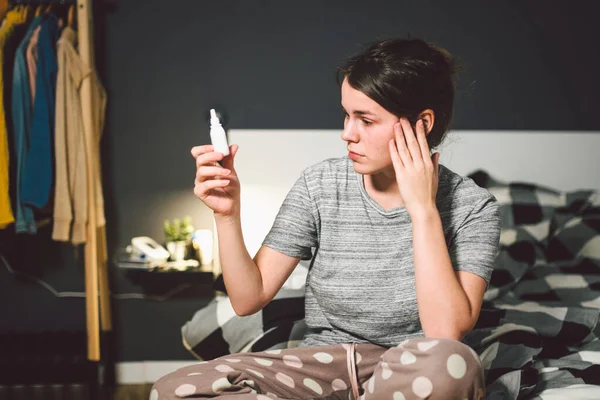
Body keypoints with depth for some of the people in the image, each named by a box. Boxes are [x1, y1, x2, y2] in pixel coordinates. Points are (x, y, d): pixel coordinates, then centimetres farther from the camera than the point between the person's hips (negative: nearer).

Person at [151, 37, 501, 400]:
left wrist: (423, 210, -23)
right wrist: (228, 213, -17)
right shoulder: (320, 185, -4)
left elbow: (445, 334, -24)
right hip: (323, 367, 3)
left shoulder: (472, 207, -10)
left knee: (448, 364, -40)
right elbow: (248, 299, -3)